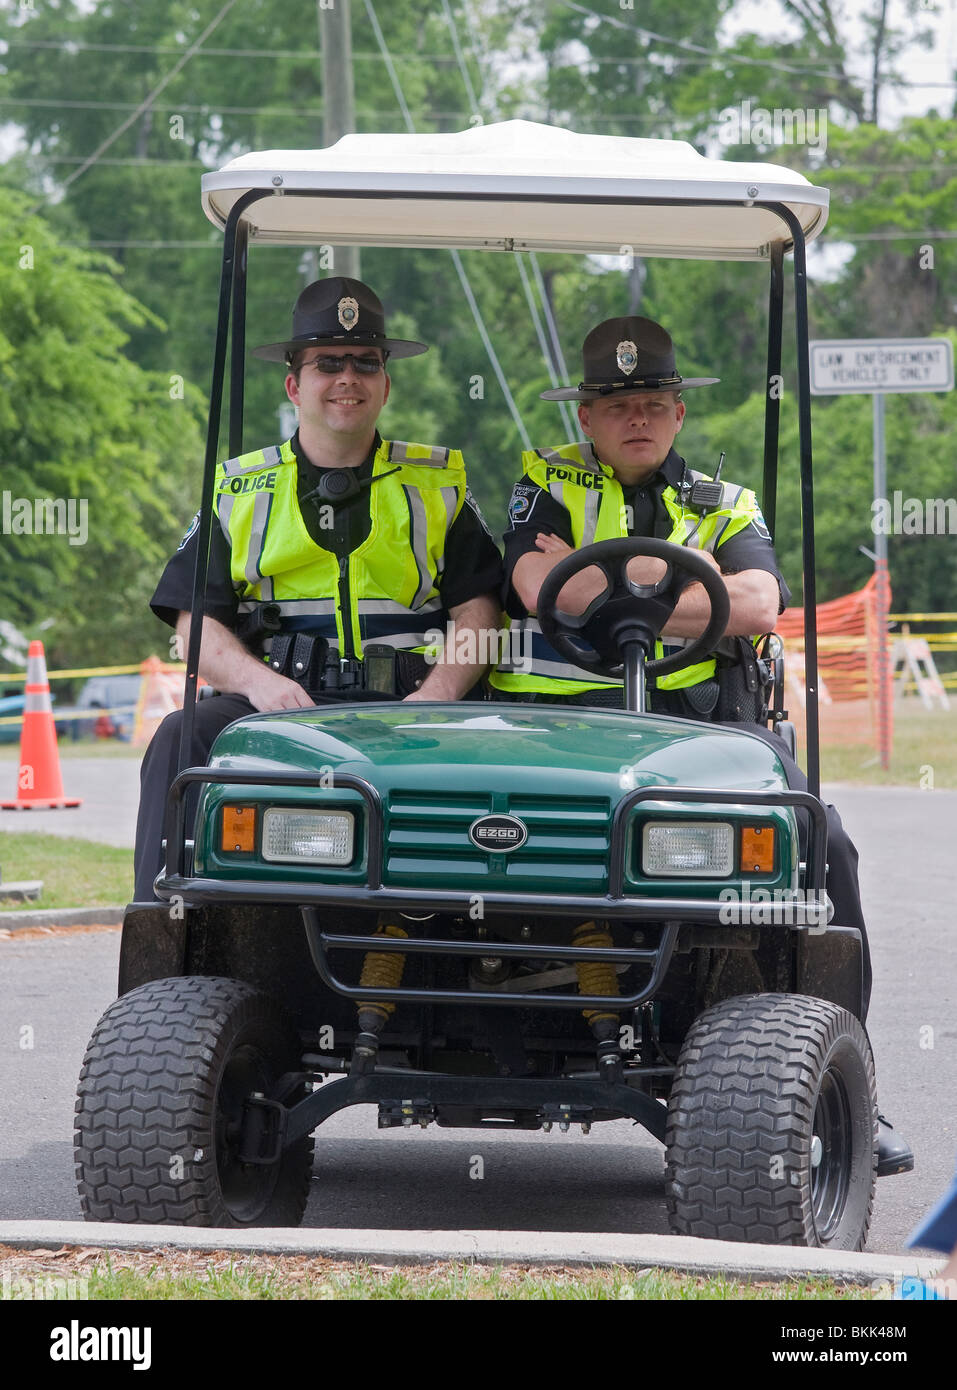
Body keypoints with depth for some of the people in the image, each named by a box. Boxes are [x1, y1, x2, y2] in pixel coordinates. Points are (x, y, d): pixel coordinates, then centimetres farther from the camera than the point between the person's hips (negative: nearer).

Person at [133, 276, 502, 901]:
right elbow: (198, 621, 10)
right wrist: (257, 680, -12)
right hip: (275, 702, 1)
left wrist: (434, 698, -10)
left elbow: (479, 605, 10)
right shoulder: (240, 488, 17)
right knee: (181, 739, -30)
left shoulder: (438, 482, 18)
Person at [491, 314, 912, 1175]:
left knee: (819, 845, -25)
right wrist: (677, 572, 0)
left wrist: (604, 586, -3)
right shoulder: (549, 485, 18)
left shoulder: (727, 508, 21)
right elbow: (541, 589, -3)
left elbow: (756, 608, 0)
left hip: (706, 718, 1)